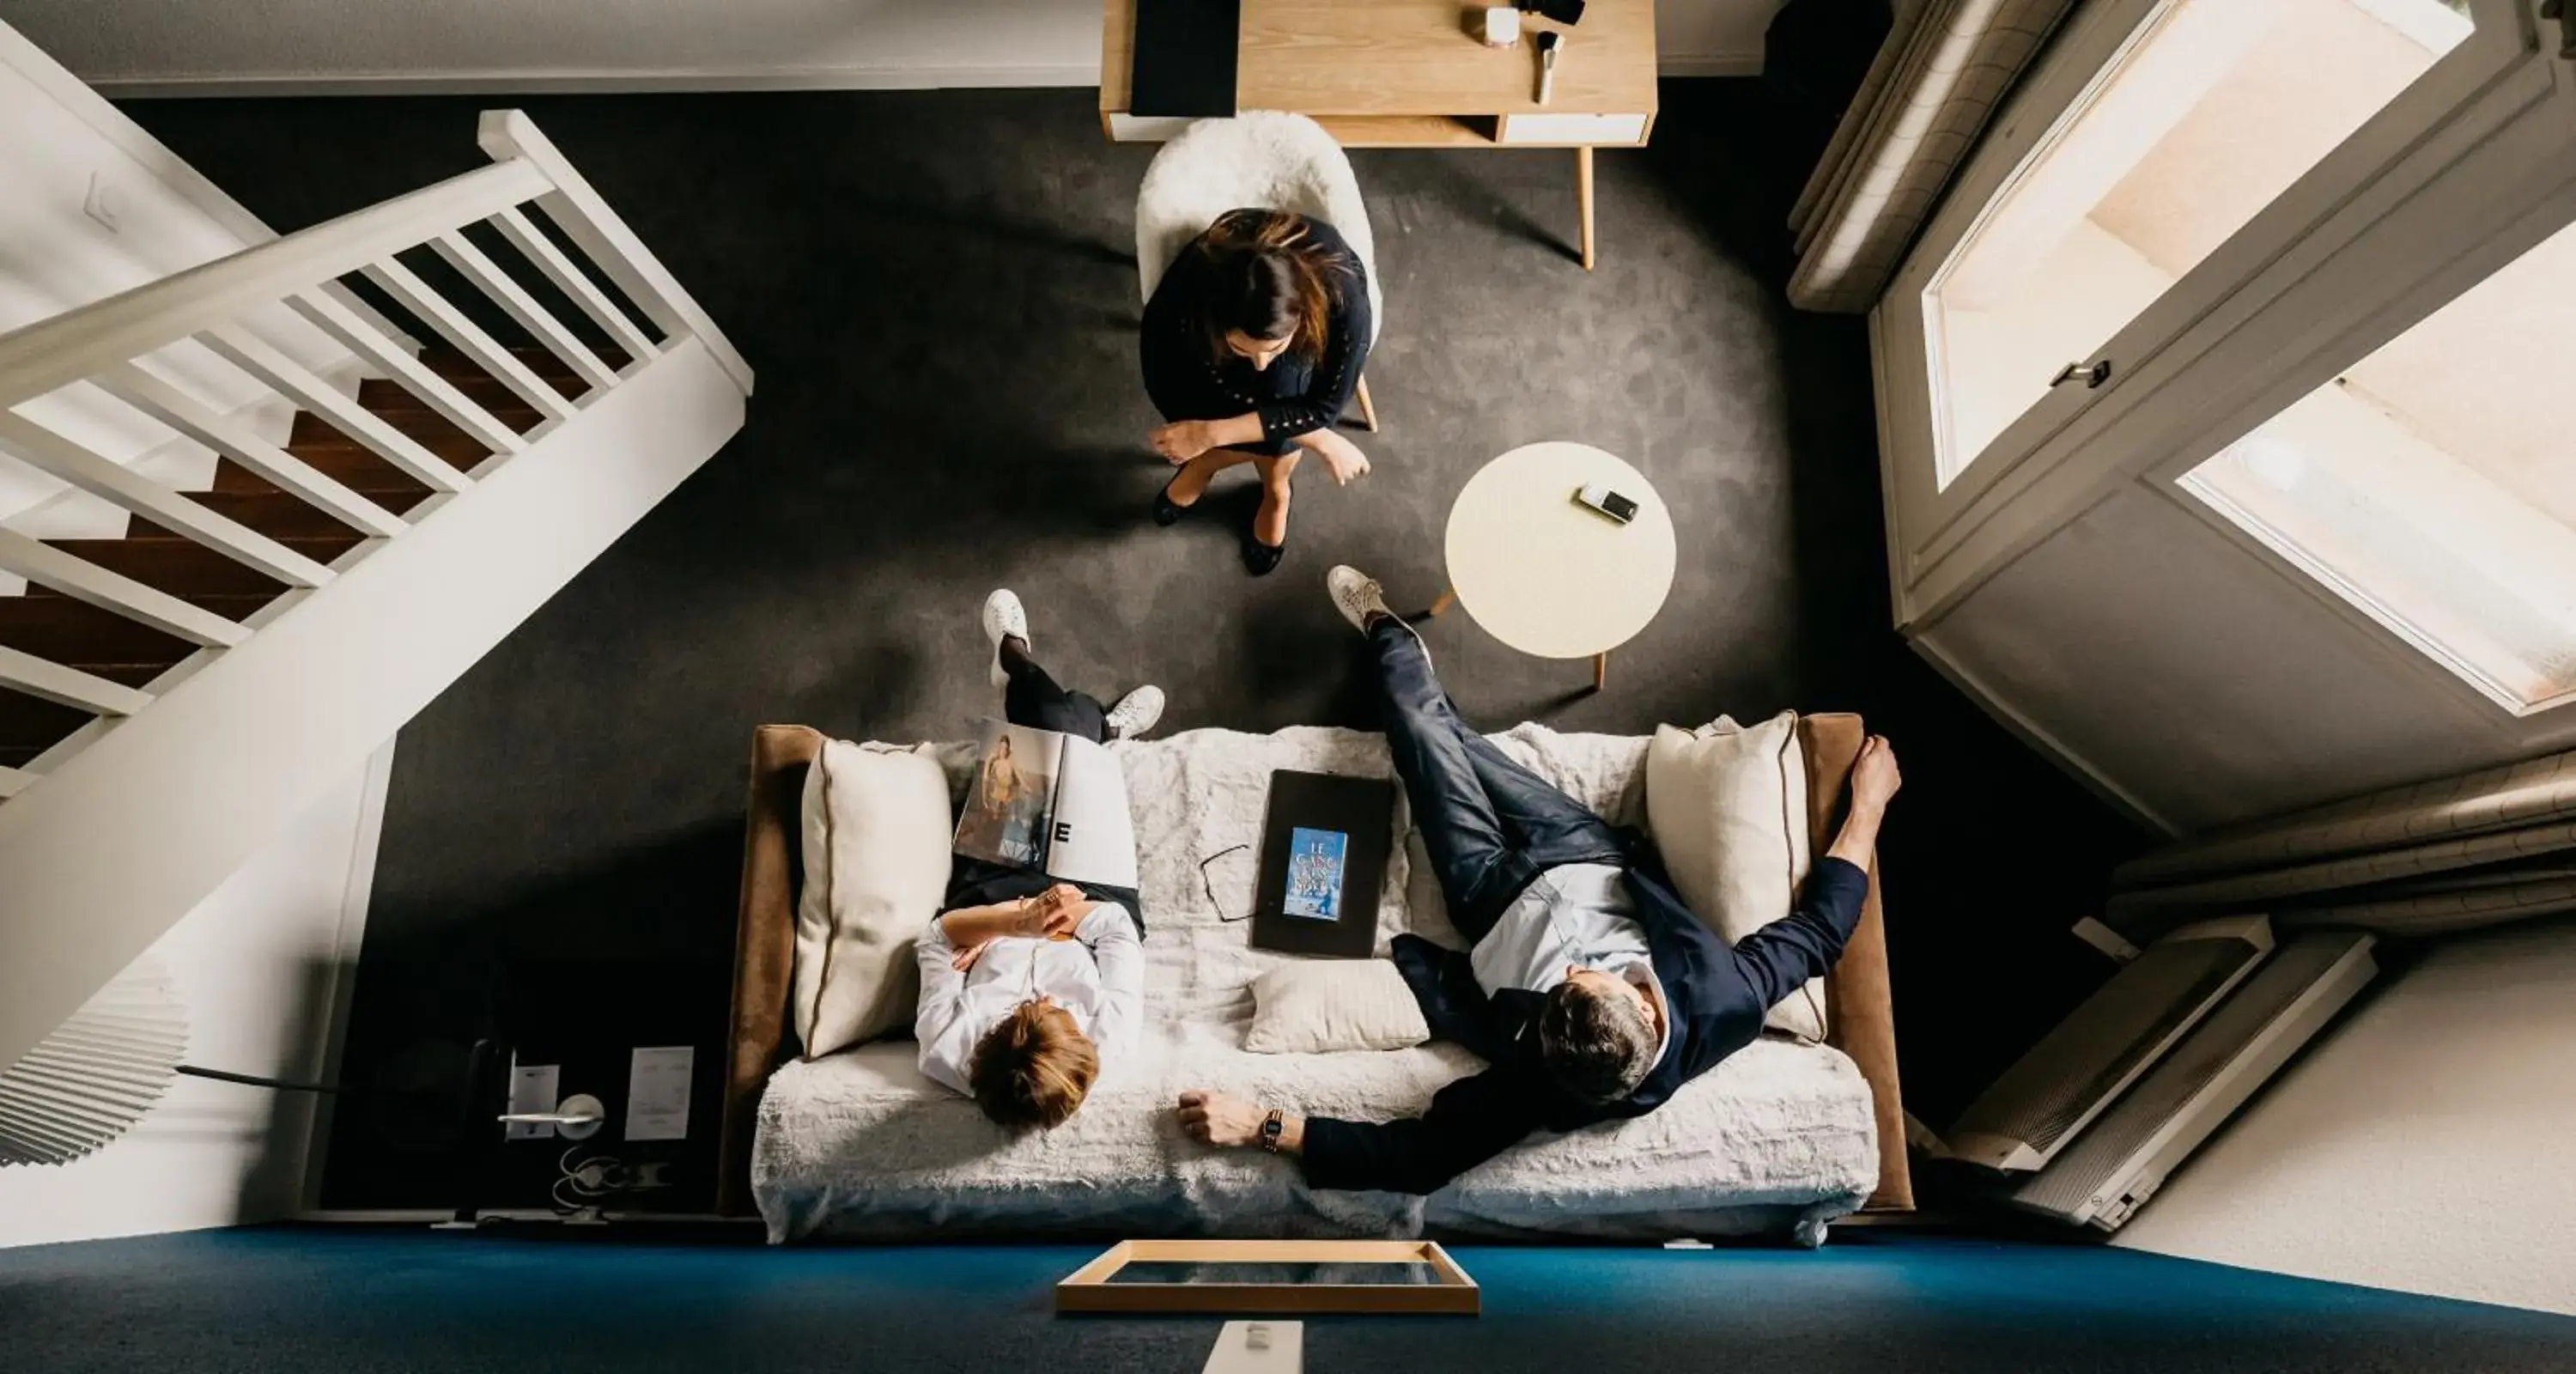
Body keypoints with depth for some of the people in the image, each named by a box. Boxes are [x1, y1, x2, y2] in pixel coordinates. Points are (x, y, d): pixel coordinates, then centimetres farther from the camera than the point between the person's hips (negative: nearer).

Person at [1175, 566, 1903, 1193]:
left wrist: (1258, 1124, -41)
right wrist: (1868, 804, -7)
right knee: (1448, 732, 17)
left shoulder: (1547, 1079, -42)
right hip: (1595, 863, 3)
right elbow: (1817, 928, -17)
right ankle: (1393, 642, 53)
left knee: (1422, 730, 11)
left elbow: (1409, 1158, -36)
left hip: (1509, 899, -3)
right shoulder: (1723, 1001, -36)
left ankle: (1385, 631, 47)